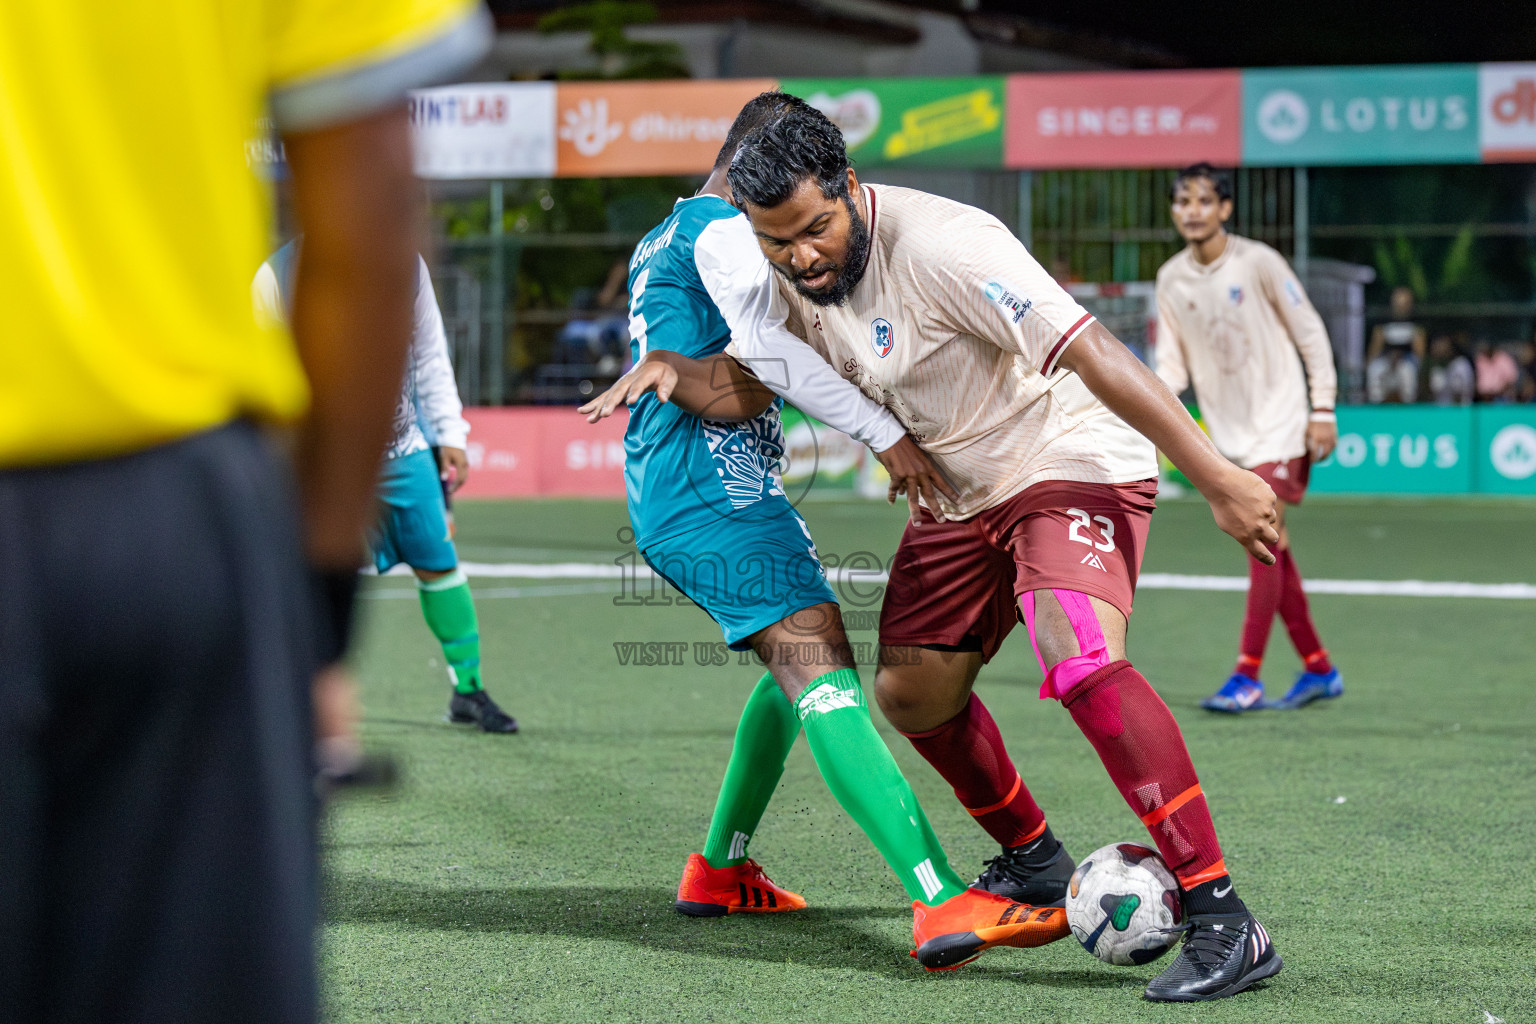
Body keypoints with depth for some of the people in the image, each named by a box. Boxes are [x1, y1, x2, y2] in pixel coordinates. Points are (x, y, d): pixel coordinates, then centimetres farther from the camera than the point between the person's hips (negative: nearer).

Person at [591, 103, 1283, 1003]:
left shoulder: (939, 246, -28)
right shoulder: (795, 278, -2)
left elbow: (1091, 351, -32)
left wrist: (1217, 476, -35)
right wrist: (671, 367, -7)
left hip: (1071, 462, -9)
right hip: (964, 491, 9)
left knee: (1080, 658, -31)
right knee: (911, 689, 11)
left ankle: (1224, 921, -31)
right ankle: (1032, 858, 38)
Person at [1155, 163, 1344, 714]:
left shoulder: (1258, 262, -11)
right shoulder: (1171, 279, 3)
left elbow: (1310, 333, -5)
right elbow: (1173, 358, 9)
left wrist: (1323, 409, -8)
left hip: (1279, 418, -6)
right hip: (1231, 429, 6)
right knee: (1271, 549, 8)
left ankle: (1248, 677, -15)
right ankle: (1318, 669, 19)